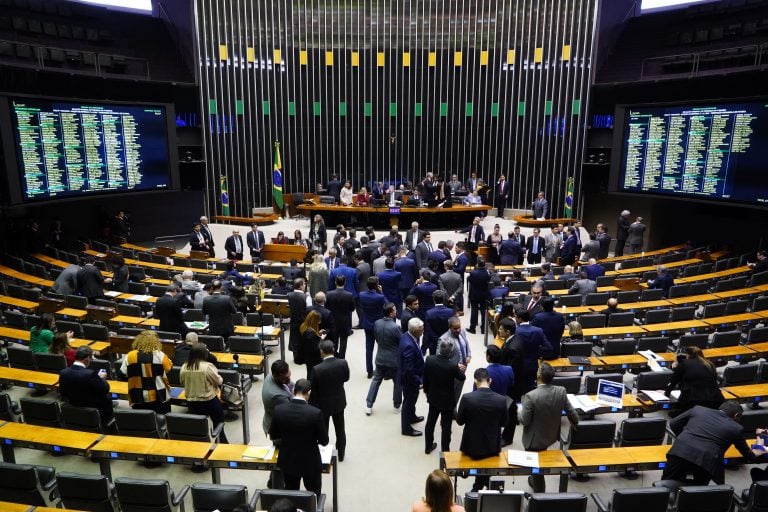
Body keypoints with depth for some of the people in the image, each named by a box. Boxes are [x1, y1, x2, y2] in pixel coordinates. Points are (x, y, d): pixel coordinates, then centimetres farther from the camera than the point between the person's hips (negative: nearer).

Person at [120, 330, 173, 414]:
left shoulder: (129, 356, -6)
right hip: (159, 397, -2)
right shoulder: (159, 355, -11)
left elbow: (122, 375, 0)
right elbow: (169, 368, 2)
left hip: (137, 398, 2)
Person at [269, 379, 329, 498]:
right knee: (314, 496, 20)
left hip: (287, 462, 3)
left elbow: (273, 436, -2)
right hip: (311, 463, -3)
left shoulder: (279, 409, -17)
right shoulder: (315, 413, -25)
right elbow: (324, 441, -14)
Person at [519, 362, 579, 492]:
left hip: (535, 439, -5)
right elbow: (571, 412, -4)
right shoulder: (561, 391, -18)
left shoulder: (531, 396, -32)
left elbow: (524, 421, -24)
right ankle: (535, 481, 56)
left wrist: (520, 411, -1)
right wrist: (575, 423, 19)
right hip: (551, 436, 6)